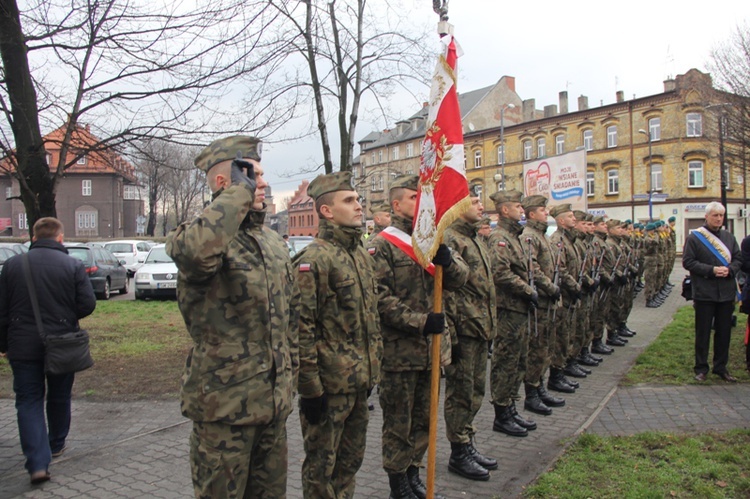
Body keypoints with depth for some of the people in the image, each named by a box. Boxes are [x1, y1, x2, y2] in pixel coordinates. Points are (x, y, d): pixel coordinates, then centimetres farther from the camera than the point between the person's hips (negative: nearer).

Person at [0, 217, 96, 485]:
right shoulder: (73, 265, -7)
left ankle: (38, 463, -6)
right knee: (59, 397, 19)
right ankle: (56, 445, 37)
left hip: (23, 346, 0)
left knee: (28, 402, 5)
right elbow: (88, 304, -10)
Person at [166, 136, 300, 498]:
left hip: (275, 401, 7)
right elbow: (198, 251, -41)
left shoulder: (274, 242, 11)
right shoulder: (196, 234, -13)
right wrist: (240, 191, -27)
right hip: (225, 404, -7)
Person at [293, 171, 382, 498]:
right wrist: (309, 386, -18)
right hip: (329, 383, -8)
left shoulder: (363, 255, 11)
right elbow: (302, 328, -19)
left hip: (360, 382, 8)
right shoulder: (313, 259, -16)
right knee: (321, 465, 8)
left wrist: (373, 368, 17)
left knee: (351, 459, 20)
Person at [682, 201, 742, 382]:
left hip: (726, 292, 5)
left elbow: (738, 259, 11)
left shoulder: (729, 237, 9)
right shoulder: (694, 237, -6)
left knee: (724, 331, 11)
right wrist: (711, 270, -18)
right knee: (703, 332, 4)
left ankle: (721, 367, 24)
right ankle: (701, 368, 15)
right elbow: (688, 262, -10)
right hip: (704, 293, -4)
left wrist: (730, 270, -10)